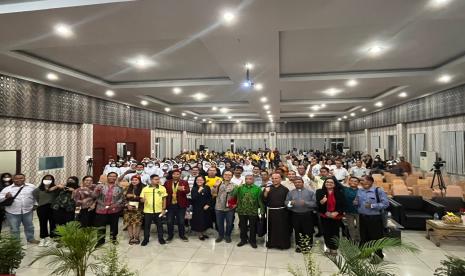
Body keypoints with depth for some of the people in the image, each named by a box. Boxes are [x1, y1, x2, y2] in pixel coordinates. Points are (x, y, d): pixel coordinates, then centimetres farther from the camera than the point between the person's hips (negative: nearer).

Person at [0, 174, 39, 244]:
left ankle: (31, 239, 33)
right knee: (14, 229, 7)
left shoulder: (31, 186, 2)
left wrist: (34, 204, 11)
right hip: (12, 212, -1)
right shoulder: (7, 189, -1)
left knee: (29, 226, 15)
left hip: (27, 211, 2)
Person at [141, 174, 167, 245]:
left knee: (159, 225, 10)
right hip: (148, 211, 0)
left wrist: (164, 209, 0)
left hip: (158, 210, 0)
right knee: (146, 225, 9)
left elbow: (164, 199, 3)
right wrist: (142, 200, -20)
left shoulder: (162, 188, -1)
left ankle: (161, 238, 24)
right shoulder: (145, 189, -1)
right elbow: (141, 199, 4)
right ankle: (146, 239, 25)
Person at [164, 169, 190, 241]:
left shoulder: (184, 182, 0)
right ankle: (170, 235, 23)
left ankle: (182, 235, 23)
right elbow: (164, 192, 6)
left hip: (181, 205, -1)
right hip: (170, 205, 2)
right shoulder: (167, 183, 6)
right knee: (169, 221, 6)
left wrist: (183, 189, -38)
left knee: (181, 221, 7)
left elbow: (188, 191, -16)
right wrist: (165, 203, -1)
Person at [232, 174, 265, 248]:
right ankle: (243, 240, 32)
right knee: (243, 227, 15)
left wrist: (262, 210, -2)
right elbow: (233, 194, -12)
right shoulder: (240, 187, -1)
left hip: (253, 212, -1)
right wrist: (237, 187, -24)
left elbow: (260, 200, -1)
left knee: (253, 227, 11)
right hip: (242, 211, 1)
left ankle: (252, 241, 28)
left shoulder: (257, 188, -4)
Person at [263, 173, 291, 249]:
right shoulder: (267, 188, 7)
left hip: (282, 212, -2)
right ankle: (271, 243, 23)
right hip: (271, 212, 2)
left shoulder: (285, 189, 0)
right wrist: (266, 192, -15)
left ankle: (283, 244, 17)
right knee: (272, 228, 10)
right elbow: (264, 200, 0)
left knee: (282, 229, 3)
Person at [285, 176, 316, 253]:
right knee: (297, 231, 11)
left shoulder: (310, 192, 1)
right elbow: (286, 202, 3)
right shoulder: (290, 192, 8)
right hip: (295, 215, 2)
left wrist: (306, 203, -21)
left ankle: (308, 246, 21)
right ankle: (299, 246, 27)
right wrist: (290, 203, -18)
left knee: (308, 231, 4)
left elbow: (315, 203, -7)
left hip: (307, 215, -2)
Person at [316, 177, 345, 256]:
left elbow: (342, 205, 0)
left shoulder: (339, 193, 1)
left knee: (335, 232, 3)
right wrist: (321, 202, -26)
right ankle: (328, 247, 15)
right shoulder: (320, 192, 0)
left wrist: (336, 212, -12)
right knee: (326, 232, 1)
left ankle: (334, 248, 16)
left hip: (336, 216, 0)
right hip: (324, 216, 0)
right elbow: (317, 204, -4)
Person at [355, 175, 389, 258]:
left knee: (376, 238, 8)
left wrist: (372, 206, -22)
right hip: (362, 217, 5)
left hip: (375, 218, -5)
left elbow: (385, 204, -15)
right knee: (364, 237, 17)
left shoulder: (378, 190, -13)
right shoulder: (359, 191, 4)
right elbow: (357, 202, 16)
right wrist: (355, 203, -8)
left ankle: (378, 256, 26)